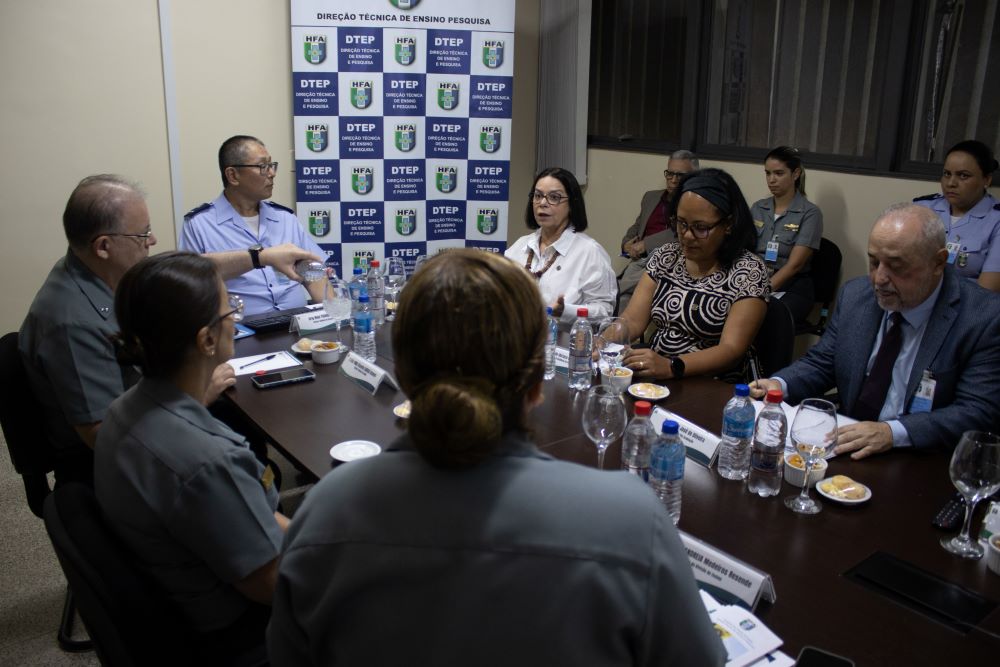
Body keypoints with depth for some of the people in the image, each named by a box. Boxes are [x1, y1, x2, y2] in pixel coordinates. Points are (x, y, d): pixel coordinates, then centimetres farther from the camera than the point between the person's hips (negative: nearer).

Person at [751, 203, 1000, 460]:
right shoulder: (855, 295, 4)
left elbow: (979, 412, -14)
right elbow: (820, 363, 11)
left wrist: (893, 432, -27)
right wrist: (779, 385, -10)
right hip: (848, 451, 3)